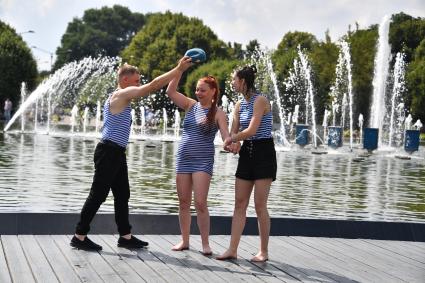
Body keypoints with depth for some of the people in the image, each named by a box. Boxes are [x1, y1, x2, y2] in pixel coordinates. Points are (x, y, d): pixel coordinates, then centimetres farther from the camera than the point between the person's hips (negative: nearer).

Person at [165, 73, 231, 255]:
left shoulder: (218, 113, -2)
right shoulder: (191, 106, 9)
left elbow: (226, 136, -11)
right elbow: (170, 92, 2)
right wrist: (179, 70, -7)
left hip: (203, 161, -5)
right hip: (183, 158, 5)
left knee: (200, 203, -11)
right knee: (183, 203, 8)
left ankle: (205, 244, -2)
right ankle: (184, 241, 18)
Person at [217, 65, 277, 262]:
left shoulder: (260, 101, -13)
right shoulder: (239, 105, 11)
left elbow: (251, 130, -21)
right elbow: (234, 132, 11)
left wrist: (231, 140, -6)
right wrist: (233, 144, -12)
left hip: (263, 152, -8)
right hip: (246, 153, 8)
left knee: (260, 205, -5)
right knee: (239, 204, 5)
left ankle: (264, 252, 7)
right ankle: (232, 250, 7)